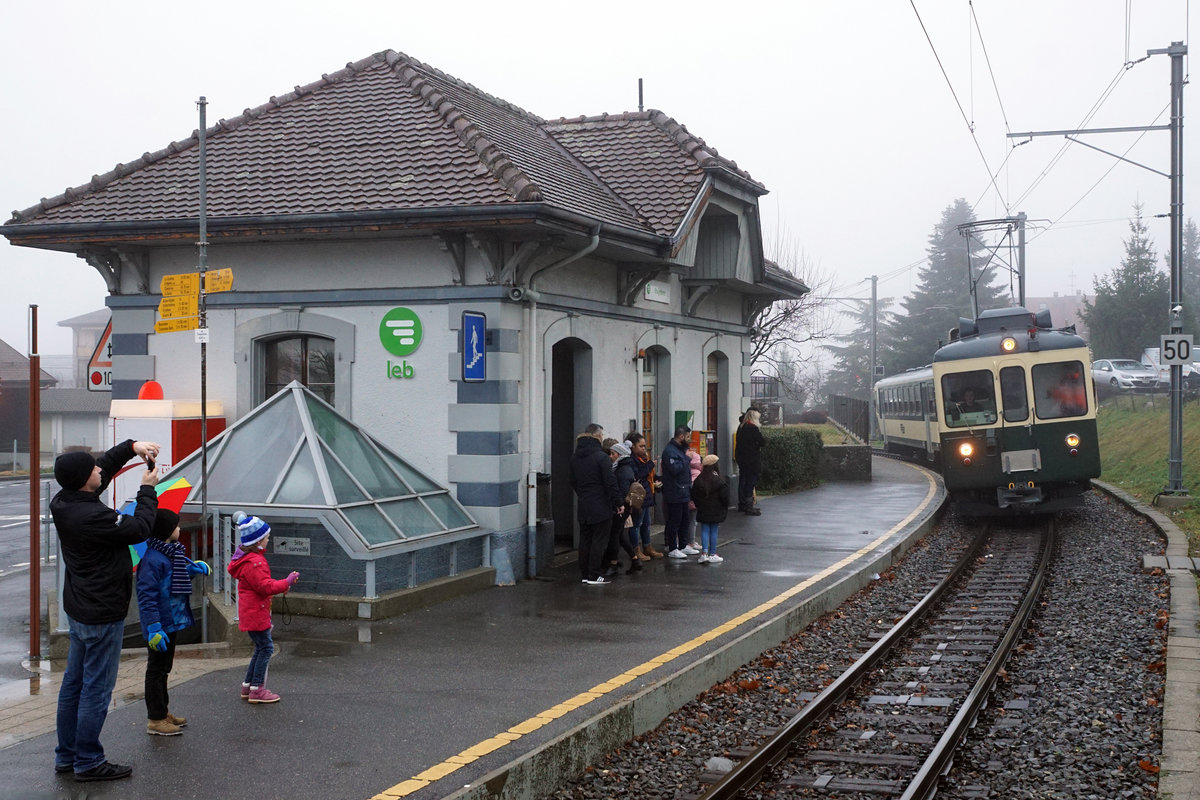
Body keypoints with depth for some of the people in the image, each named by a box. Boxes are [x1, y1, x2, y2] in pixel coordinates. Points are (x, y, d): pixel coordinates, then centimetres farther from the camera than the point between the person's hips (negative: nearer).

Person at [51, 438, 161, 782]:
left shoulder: (64, 503, -1)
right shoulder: (92, 516, -28)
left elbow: (106, 466, 12)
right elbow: (139, 528, -16)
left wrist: (131, 447, 1)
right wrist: (147, 489, -5)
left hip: (79, 609, 10)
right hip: (102, 615, -10)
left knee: (73, 683, 17)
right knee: (96, 689, 1)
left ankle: (66, 755, 27)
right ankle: (88, 761, 10)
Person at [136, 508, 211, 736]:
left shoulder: (173, 553, 9)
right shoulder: (153, 559, -22)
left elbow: (182, 570, 28)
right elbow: (147, 596, -24)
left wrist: (196, 567, 7)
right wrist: (154, 628, -27)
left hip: (171, 622, 10)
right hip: (160, 625, -10)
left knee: (164, 668, 20)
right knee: (156, 670, 0)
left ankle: (162, 711, 32)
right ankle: (155, 720, 8)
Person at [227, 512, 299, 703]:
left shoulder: (250, 557, 14)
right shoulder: (253, 562, -21)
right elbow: (265, 586, -24)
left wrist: (281, 586, 11)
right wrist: (286, 582, -15)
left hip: (253, 612, 11)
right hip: (255, 612, -11)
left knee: (261, 647, 17)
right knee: (266, 647, -5)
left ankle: (248, 686, 22)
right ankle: (257, 689, -2)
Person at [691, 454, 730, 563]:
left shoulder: (699, 479, 0)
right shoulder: (719, 480, -12)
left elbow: (693, 495, 5)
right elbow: (724, 496, -10)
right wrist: (725, 508, 5)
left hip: (703, 510, 3)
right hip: (716, 511, -3)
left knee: (704, 530, 6)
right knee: (714, 531, 5)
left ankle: (704, 553, -5)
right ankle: (712, 554, 8)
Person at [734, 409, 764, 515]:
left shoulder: (741, 427, 8)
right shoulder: (753, 428, -17)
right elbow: (762, 442, -14)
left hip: (740, 457, 8)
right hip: (752, 459, -8)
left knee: (743, 480, 14)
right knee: (751, 481, -5)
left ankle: (742, 504, 21)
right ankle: (748, 507, -6)